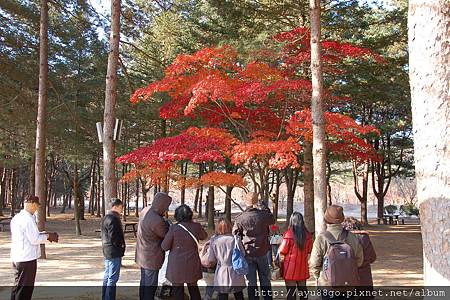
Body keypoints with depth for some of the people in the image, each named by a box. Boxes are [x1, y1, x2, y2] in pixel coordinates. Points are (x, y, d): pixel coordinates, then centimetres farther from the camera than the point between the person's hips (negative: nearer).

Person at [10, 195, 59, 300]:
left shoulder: (16, 218, 10)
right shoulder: (28, 219, -19)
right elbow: (35, 240, -19)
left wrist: (44, 234, 10)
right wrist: (47, 236, -4)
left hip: (16, 258, 9)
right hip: (27, 259, -9)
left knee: (17, 286, 18)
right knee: (25, 288, 1)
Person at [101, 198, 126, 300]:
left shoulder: (107, 217, 13)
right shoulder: (113, 219, -20)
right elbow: (113, 236, -25)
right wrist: (121, 245, -10)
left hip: (107, 251, 11)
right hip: (114, 252, -11)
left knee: (107, 276, 18)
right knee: (113, 278, -4)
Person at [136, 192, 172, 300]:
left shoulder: (145, 210, -3)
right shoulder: (157, 221, -30)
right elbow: (167, 235, -16)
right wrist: (167, 224, 0)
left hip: (142, 255, 9)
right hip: (152, 258, -9)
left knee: (144, 281, 21)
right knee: (150, 285, 4)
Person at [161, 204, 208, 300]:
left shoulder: (174, 228, -15)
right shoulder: (196, 227, -7)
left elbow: (165, 247, -9)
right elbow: (204, 236, 16)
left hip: (177, 265, -3)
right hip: (192, 265, 3)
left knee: (178, 290, 11)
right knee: (194, 288, 20)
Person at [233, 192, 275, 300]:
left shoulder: (240, 218, -9)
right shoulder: (263, 215, -10)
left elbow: (235, 235, -3)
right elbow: (272, 221, 12)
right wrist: (267, 210, 24)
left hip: (247, 253, 0)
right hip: (262, 252, 0)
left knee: (251, 282, 8)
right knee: (265, 280, 14)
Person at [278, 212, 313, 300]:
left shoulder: (289, 234, -17)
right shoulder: (308, 235, -4)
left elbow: (282, 252, -10)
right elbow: (309, 251, 7)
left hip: (290, 267, -4)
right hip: (303, 267, 4)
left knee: (291, 291, 3)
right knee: (302, 289, 16)